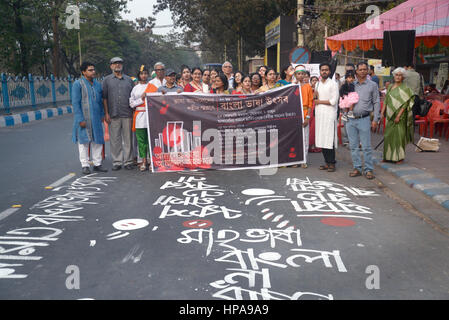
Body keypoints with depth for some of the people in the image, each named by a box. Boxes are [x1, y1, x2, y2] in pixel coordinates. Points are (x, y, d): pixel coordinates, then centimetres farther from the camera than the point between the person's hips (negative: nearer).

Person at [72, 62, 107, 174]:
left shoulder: (97, 84, 12)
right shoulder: (78, 84, -6)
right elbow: (75, 103, -10)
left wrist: (102, 114, 10)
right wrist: (80, 119, -16)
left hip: (96, 119, 5)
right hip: (84, 119, -5)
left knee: (97, 141, 6)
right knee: (84, 141, 2)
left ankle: (97, 164, 16)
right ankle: (85, 165, 10)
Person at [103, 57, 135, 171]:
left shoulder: (129, 80, 13)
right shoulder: (107, 80, 8)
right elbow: (104, 98, 5)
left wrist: (133, 112, 5)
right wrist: (106, 113, -3)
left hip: (127, 114, 1)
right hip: (113, 115, -1)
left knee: (128, 139, 3)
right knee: (115, 139, 2)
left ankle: (128, 161, 10)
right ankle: (117, 162, 10)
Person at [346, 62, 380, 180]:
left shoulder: (372, 85, 5)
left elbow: (376, 102, 5)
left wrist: (375, 119, -1)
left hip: (364, 119, -3)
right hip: (350, 119, 3)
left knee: (366, 146, -3)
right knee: (353, 146, 7)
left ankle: (369, 169, 5)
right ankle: (357, 168, 16)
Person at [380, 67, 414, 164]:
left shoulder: (405, 89, -7)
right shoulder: (390, 87, 12)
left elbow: (404, 104, -13)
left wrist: (398, 116, -20)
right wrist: (382, 112, 4)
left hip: (399, 116, -6)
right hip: (389, 116, 6)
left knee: (399, 135, -4)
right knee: (388, 135, 8)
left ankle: (399, 157, 5)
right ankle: (388, 156, 17)